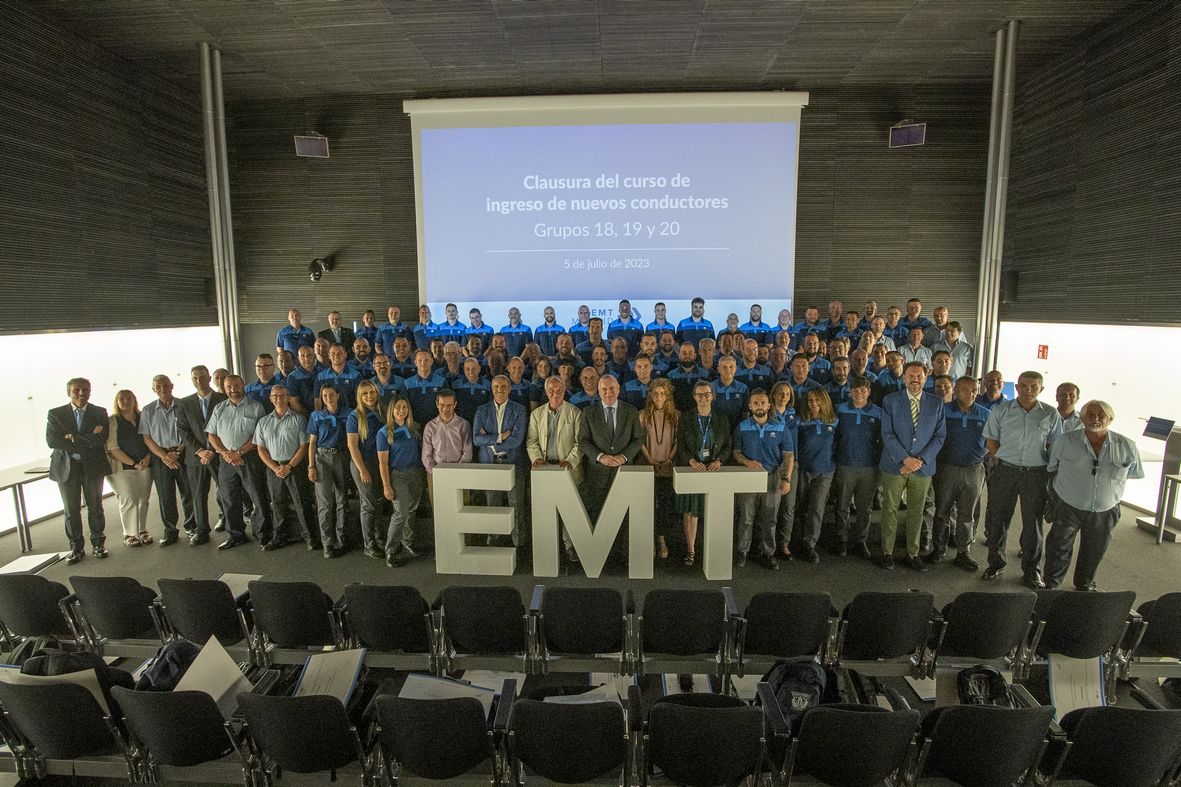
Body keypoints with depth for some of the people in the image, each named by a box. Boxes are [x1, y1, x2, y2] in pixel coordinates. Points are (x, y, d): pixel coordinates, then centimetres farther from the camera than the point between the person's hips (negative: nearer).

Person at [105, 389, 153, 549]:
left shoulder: (142, 418, 9)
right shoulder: (113, 421, -2)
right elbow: (112, 448, -8)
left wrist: (147, 458, -5)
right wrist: (132, 463, -11)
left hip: (144, 465, 3)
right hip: (123, 467, -3)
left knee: (143, 499, 6)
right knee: (128, 500, -4)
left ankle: (142, 530, 18)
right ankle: (129, 534, 9)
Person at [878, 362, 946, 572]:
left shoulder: (936, 403, 4)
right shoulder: (890, 401, -2)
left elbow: (940, 436, 1)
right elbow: (887, 434, -7)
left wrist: (921, 459, -10)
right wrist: (905, 459, -15)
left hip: (923, 467, 2)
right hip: (894, 465, -2)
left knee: (916, 512, 10)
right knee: (889, 510, 4)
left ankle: (913, 554, 23)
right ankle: (887, 553, 16)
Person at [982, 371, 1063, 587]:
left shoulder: (1051, 414, 2)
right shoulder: (1000, 411, 0)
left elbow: (1055, 446, 6)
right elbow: (991, 440, 6)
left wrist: (1050, 471, 0)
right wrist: (1006, 461, 0)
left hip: (1036, 474, 0)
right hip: (1005, 471, 0)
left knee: (1033, 522, 7)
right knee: (998, 519, 7)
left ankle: (1031, 571, 19)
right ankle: (996, 562, 22)